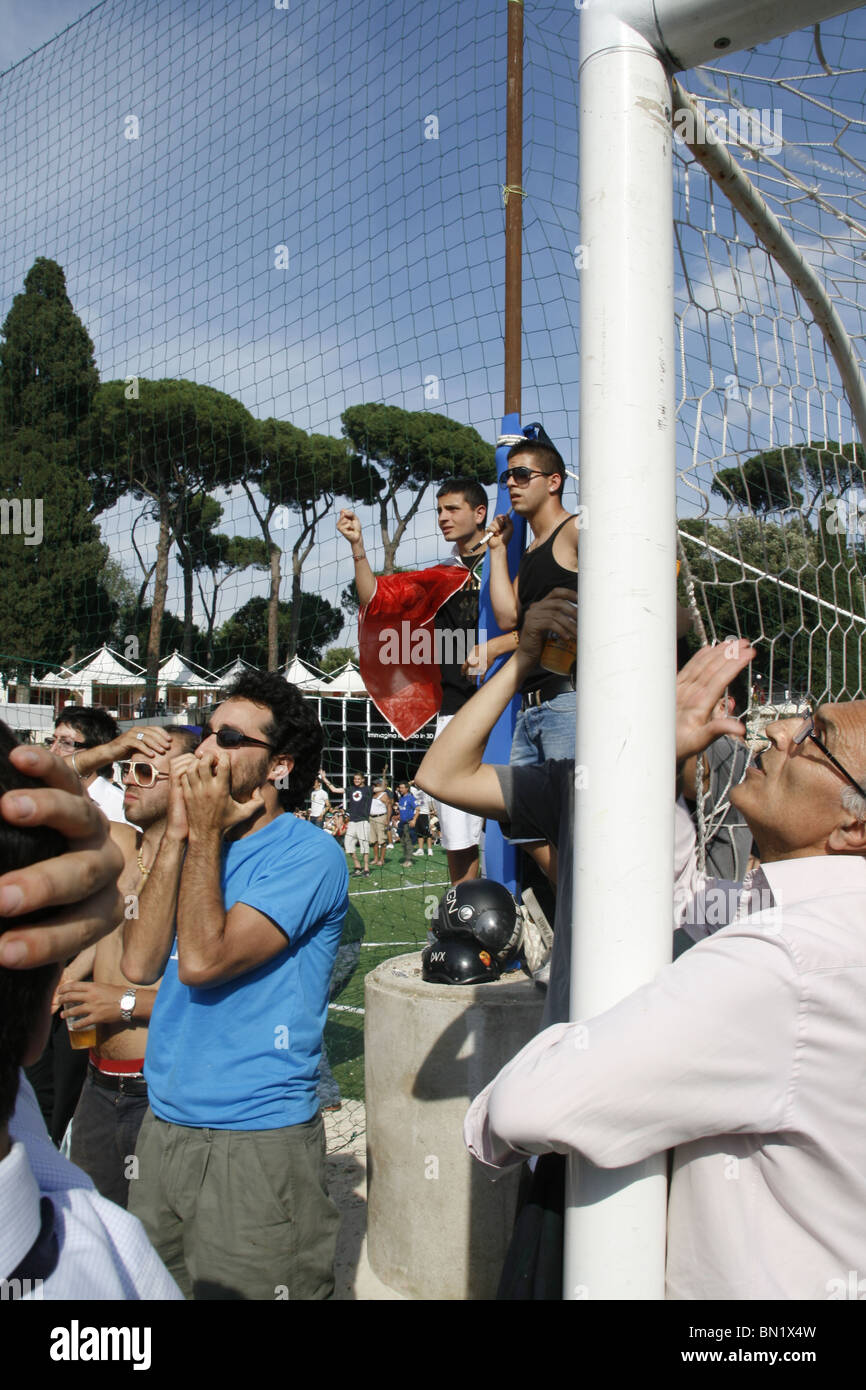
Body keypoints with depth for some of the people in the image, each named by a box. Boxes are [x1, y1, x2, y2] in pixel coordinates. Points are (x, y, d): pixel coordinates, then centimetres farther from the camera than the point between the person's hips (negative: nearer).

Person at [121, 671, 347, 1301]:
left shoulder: (308, 854, -14)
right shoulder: (200, 843, 9)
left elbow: (202, 960, -23)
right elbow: (140, 964, -3)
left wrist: (207, 834, -14)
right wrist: (180, 834, -8)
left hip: (256, 1141, -7)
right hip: (164, 1126, 7)